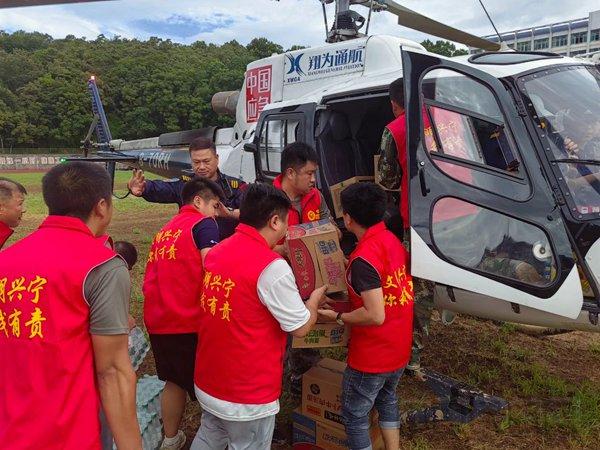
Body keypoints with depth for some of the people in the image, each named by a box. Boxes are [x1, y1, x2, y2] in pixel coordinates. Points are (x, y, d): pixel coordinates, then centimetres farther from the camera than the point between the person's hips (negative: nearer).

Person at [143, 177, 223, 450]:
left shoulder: (164, 230, 17)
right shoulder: (203, 224, -6)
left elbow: (153, 278, 18)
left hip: (157, 320, 8)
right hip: (189, 320, -8)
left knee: (174, 381, 23)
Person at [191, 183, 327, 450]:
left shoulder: (216, 252, 0)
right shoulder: (272, 267, -24)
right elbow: (300, 327, -15)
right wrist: (315, 300, 4)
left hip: (207, 381, 7)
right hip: (247, 393, -7)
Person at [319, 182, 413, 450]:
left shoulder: (363, 258, -27)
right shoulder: (392, 240, -1)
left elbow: (375, 315, -29)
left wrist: (338, 317, -16)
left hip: (372, 355, -9)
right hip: (399, 348, 9)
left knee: (354, 415, 11)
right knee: (387, 399, 30)